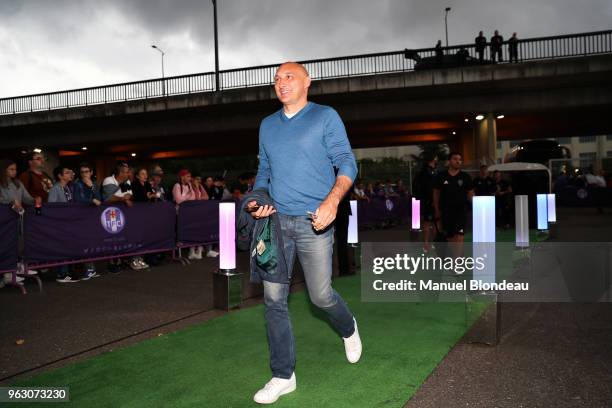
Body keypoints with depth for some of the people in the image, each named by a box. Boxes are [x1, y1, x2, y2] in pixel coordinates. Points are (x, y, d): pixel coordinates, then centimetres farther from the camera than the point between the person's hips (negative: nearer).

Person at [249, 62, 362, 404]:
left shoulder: (326, 117, 0)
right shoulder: (267, 125, 16)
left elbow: (347, 163, -5)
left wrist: (333, 199, -22)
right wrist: (257, 200, 2)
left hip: (314, 222, -4)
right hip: (275, 221, 4)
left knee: (321, 296, 3)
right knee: (274, 298, 1)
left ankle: (348, 328, 38)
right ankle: (283, 376, 14)